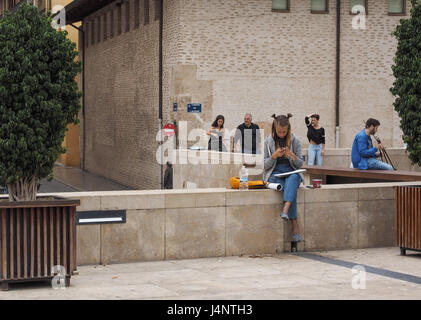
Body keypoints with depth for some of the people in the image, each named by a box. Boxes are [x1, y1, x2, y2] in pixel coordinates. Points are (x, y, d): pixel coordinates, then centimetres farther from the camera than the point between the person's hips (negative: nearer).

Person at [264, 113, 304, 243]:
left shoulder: (295, 140, 5)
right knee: (287, 188, -34)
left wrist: (292, 155, -15)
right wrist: (274, 156, -16)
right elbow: (265, 165, 4)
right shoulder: (268, 141, 4)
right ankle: (294, 224, -35)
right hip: (275, 174, -1)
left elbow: (300, 164, 6)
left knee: (293, 178, -38)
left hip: (292, 172, 1)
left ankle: (285, 210, -56)